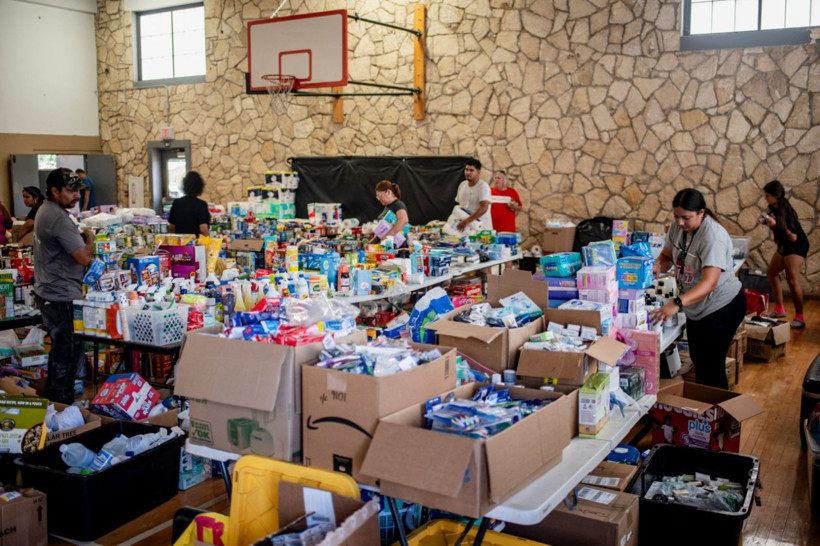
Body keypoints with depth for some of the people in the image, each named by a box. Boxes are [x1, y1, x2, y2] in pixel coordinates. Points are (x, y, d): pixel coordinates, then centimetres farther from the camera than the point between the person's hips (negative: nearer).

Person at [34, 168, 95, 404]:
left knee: (59, 351, 21)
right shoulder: (59, 219, -23)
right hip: (62, 298, -11)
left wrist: (81, 236, 8)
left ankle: (54, 400, 33)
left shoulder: (45, 211, 11)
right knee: (70, 353, -2)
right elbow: (84, 257, -23)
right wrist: (89, 237, -7)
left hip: (48, 293, 11)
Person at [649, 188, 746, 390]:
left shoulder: (713, 237, -29)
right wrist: (658, 266, -17)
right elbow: (667, 255, 8)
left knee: (711, 366, -4)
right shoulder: (677, 226, -6)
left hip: (722, 306, -8)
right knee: (698, 361, 19)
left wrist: (677, 304, -51)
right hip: (696, 307, 8)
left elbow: (709, 283, -38)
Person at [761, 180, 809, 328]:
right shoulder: (774, 208, -3)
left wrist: (776, 225, -34)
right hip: (784, 245, 9)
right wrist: (766, 220, -6)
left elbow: (793, 237, -26)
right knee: (772, 273, 12)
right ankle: (779, 309, 22)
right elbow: (775, 224, 13)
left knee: (792, 280, -15)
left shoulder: (785, 210, -26)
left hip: (797, 246, -9)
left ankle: (799, 318, -10)